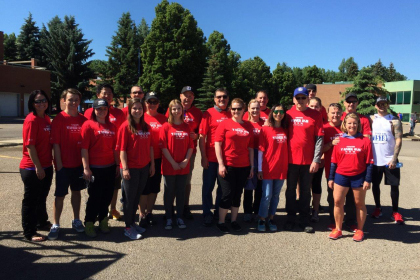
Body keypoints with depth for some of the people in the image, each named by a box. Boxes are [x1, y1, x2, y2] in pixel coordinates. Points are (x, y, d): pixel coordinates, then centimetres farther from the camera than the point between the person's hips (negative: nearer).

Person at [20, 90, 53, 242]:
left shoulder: (46, 119, 8)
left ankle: (42, 222, 41)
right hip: (32, 168, -8)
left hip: (46, 166, 8)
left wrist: (50, 161, 12)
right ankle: (29, 232, 18)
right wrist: (37, 167, -19)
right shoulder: (31, 120, -16)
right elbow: (30, 145, -19)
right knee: (31, 200, 5)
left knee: (42, 197, 23)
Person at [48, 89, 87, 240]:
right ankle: (55, 225, 17)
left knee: (76, 191, 15)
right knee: (60, 195, 4)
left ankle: (76, 220, 30)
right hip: (64, 165, -4)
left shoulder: (83, 119, 2)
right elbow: (56, 144, -10)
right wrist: (59, 165, -13)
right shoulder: (59, 119, -9)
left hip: (79, 164, 4)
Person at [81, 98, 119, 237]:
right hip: (95, 168, -5)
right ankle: (89, 223, 21)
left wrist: (117, 165, 10)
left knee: (107, 196, 12)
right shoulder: (88, 125, -6)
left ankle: (103, 220, 30)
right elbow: (84, 148, -10)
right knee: (94, 197, 4)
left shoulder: (112, 127, 9)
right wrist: (86, 168, -14)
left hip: (110, 167, 5)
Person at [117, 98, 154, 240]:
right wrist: (125, 168, -16)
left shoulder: (146, 126, 7)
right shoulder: (125, 126, -9)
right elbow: (122, 149, -12)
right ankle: (128, 227, 17)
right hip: (131, 168, -5)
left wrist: (152, 164, 9)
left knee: (137, 196, 16)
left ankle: (133, 222, 30)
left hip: (144, 167, 5)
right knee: (129, 197, 5)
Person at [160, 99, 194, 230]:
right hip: (169, 166, -3)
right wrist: (173, 162, -12)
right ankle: (169, 218, 20)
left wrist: (186, 160, -7)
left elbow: (190, 146, 6)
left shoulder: (186, 127, 6)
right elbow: (163, 146, -9)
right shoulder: (166, 126, -4)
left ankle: (180, 217, 23)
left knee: (181, 192, 10)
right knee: (169, 192, 7)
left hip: (184, 166, 3)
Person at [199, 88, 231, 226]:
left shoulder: (231, 114, 7)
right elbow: (202, 137, -5)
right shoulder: (209, 113, -3)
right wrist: (204, 157, -10)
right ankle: (207, 214, 20)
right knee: (208, 186, 7)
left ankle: (219, 213, 28)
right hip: (211, 158, -3)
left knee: (223, 187, 13)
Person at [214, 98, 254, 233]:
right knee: (227, 194, 0)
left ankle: (234, 220, 25)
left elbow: (250, 147, 10)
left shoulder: (248, 126, 9)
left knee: (237, 194, 12)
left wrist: (252, 166, 8)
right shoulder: (225, 124, -2)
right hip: (227, 166, -4)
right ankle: (221, 222, 15)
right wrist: (221, 164, -13)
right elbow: (217, 144, -7)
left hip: (243, 166, 4)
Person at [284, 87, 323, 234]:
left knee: (305, 191, 9)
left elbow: (319, 138, -4)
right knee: (291, 190, 10)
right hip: (291, 160, 1)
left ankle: (304, 220, 21)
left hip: (308, 161, -1)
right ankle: (290, 219, 24)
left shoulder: (316, 115, -1)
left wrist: (316, 160, -10)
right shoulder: (288, 114, 3)